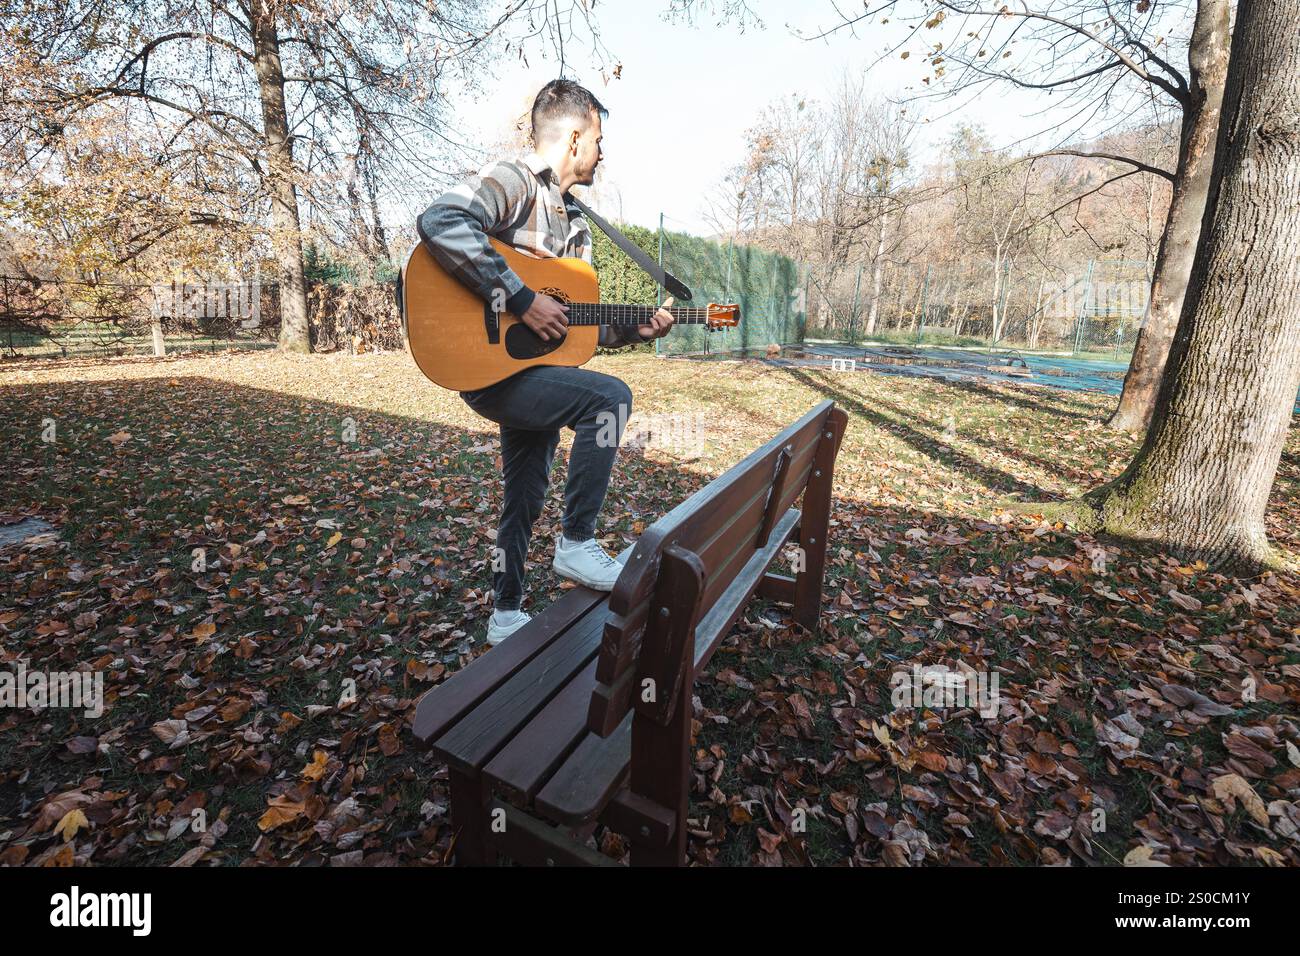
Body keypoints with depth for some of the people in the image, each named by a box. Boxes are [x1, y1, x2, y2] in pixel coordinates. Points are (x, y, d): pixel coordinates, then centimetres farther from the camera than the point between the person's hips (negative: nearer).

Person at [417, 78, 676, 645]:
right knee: (610, 397, -27)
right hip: (490, 369, -9)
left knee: (524, 501, 13)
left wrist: (634, 330, 5)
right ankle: (577, 544, -13)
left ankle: (506, 615, 30)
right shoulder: (512, 181, -9)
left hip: (535, 368, 9)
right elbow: (438, 223, -29)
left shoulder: (576, 222, 18)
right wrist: (522, 300, -29)